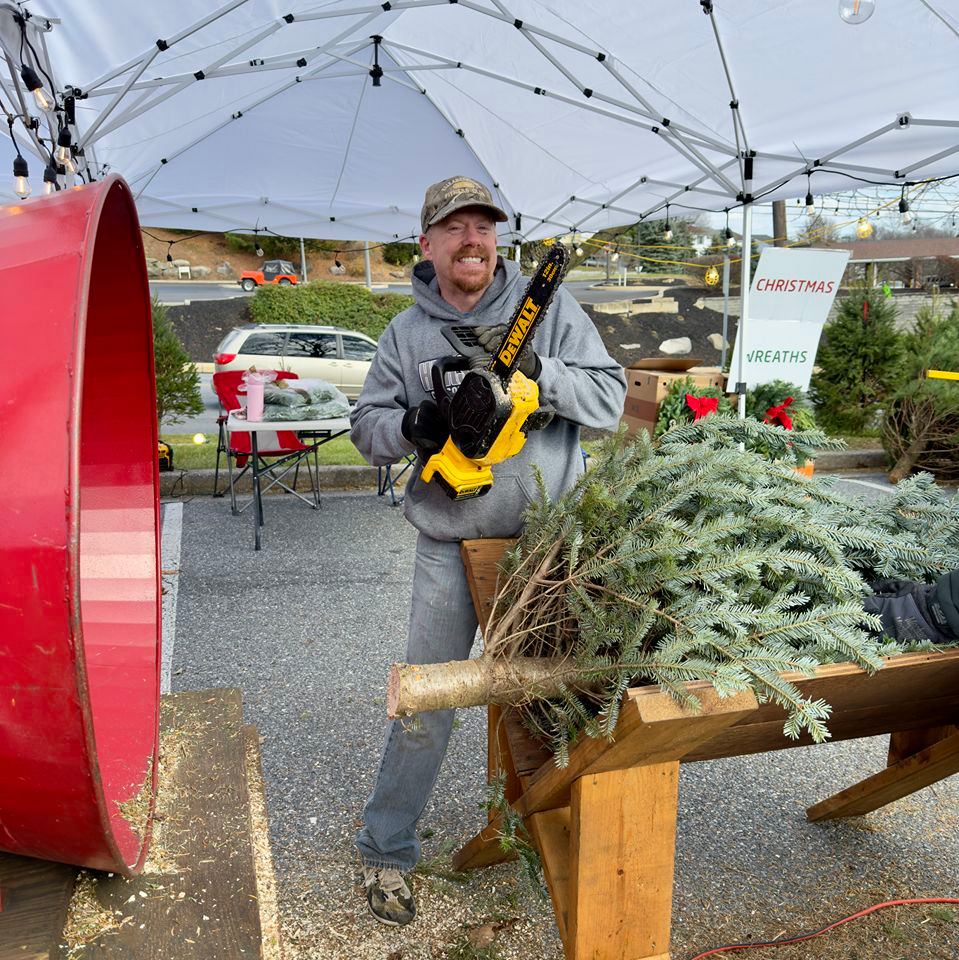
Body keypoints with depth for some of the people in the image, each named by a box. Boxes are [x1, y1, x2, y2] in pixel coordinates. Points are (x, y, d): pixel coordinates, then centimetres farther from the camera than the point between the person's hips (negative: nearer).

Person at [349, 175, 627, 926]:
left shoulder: (550, 309, -2)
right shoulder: (407, 333, 4)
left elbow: (610, 399, -6)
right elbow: (367, 425, 5)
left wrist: (537, 368, -23)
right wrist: (413, 426, -18)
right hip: (451, 546, 0)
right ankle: (385, 852, 24)